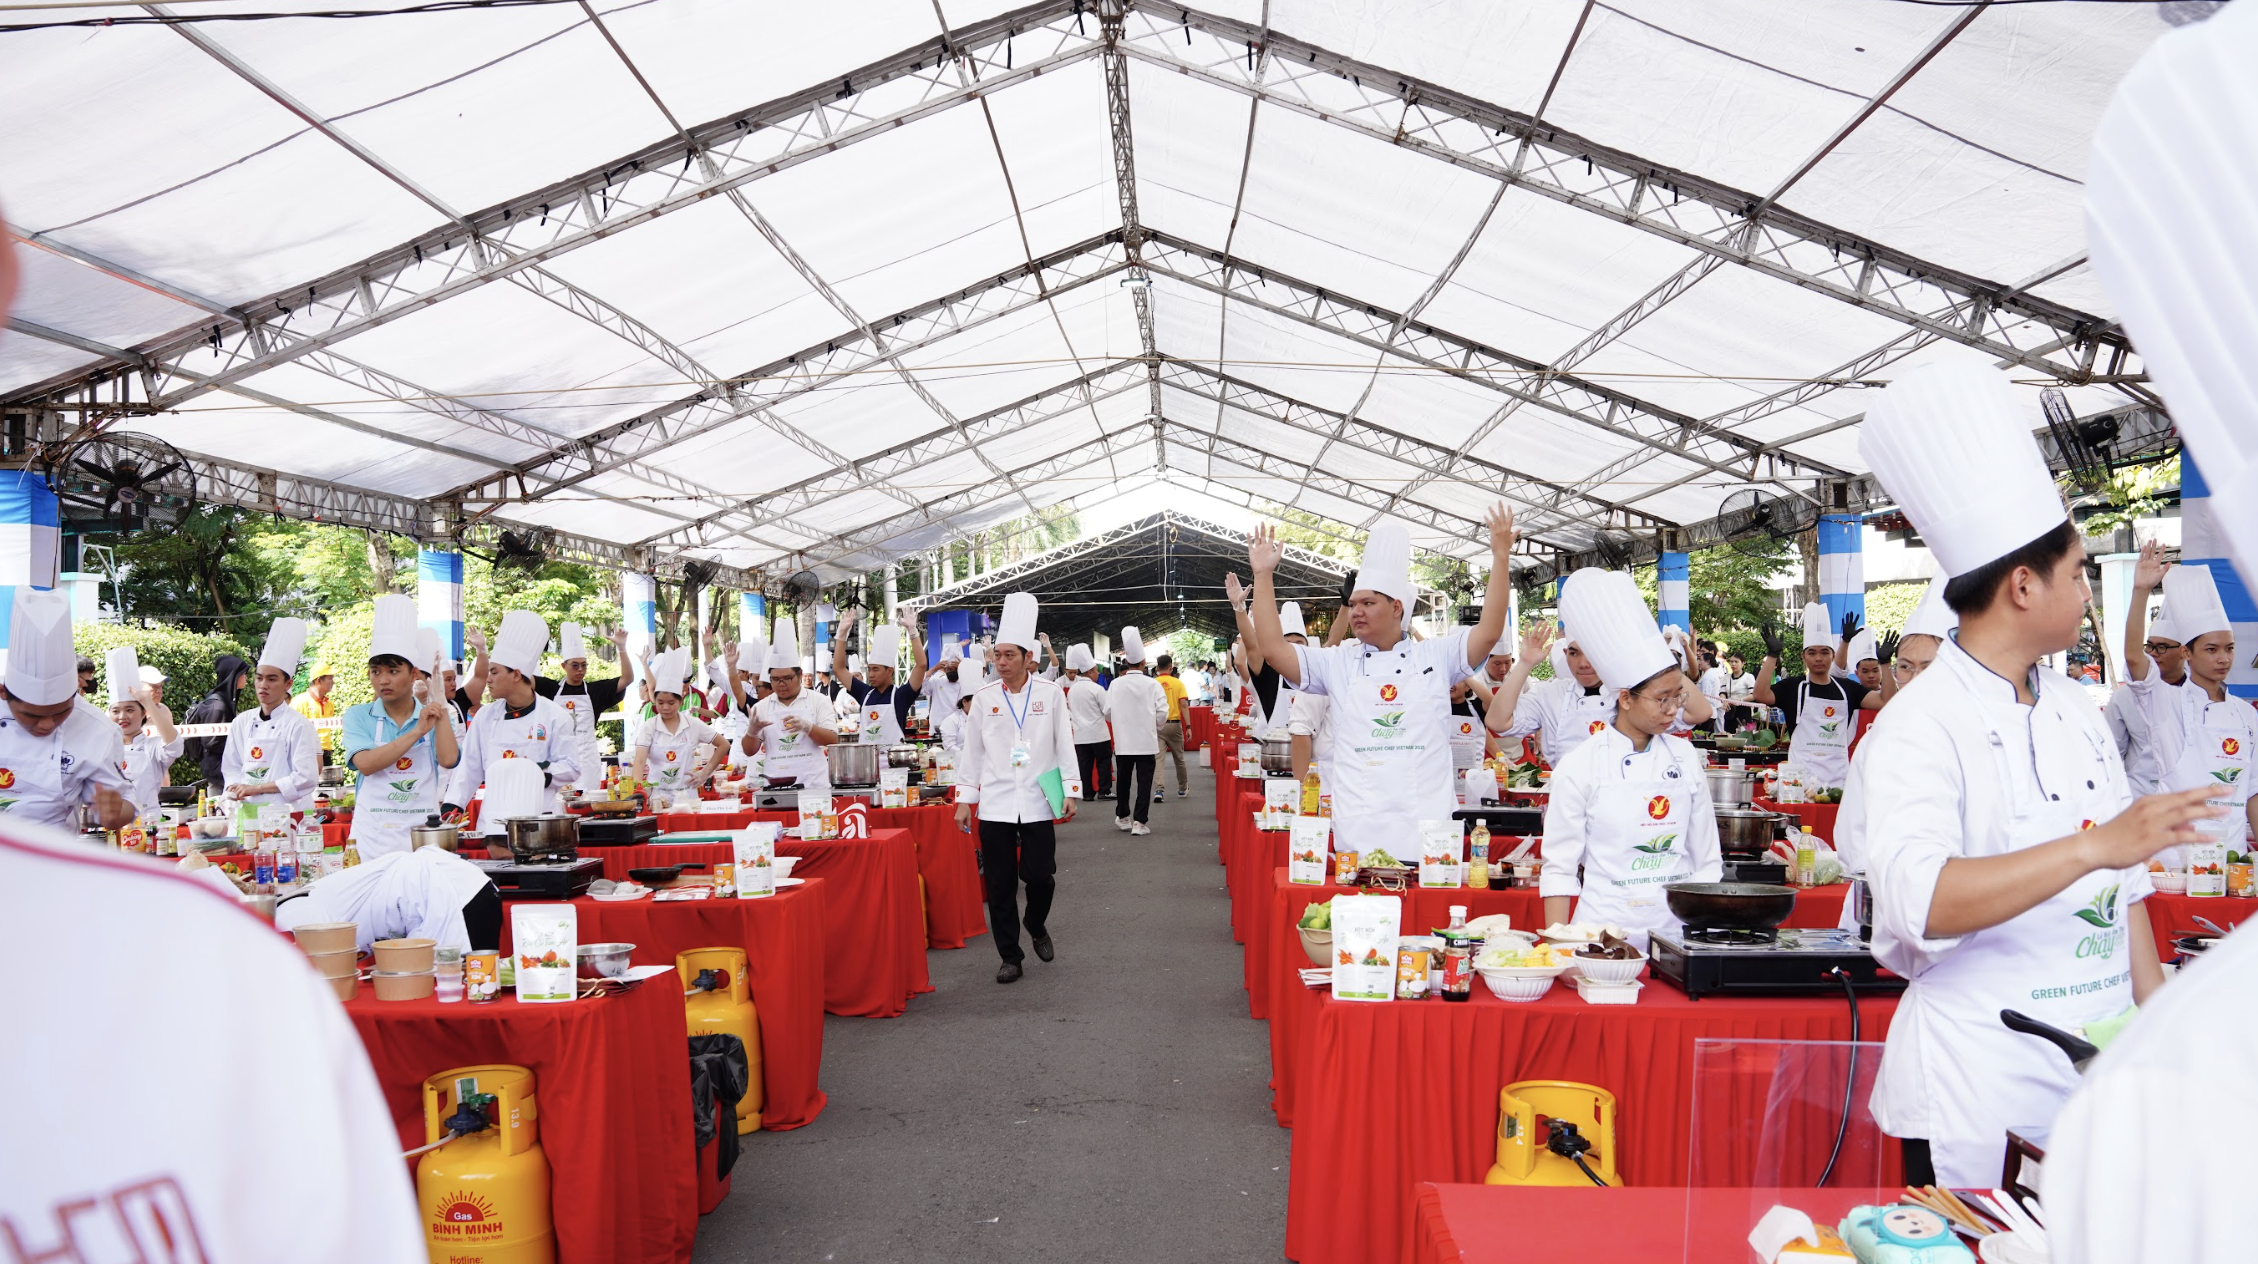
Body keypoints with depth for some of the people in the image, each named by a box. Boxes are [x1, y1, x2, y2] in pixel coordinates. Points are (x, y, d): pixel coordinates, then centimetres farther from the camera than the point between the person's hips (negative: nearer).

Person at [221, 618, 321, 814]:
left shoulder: (298, 725, -4)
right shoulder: (242, 722, 12)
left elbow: (306, 778, -11)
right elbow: (231, 768, 17)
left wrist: (256, 788, -11)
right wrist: (235, 792, -4)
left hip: (287, 812, -4)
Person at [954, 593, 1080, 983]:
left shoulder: (1050, 693, 0)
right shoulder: (984, 698, 3)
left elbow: (1065, 745, 3)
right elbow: (973, 752, 7)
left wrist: (1070, 791, -3)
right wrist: (964, 800, 5)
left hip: (1037, 802, -1)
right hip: (995, 804, 1)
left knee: (1040, 876, -3)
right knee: (1000, 884, 3)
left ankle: (1036, 924, 29)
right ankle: (1009, 955, 17)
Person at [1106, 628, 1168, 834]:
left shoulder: (1115, 684, -5)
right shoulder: (1152, 684, -9)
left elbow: (1108, 711, -1)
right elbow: (1162, 712, -9)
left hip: (1123, 741, 2)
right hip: (1147, 741, -2)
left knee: (1123, 780, 16)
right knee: (1144, 782, 3)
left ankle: (1123, 817, 29)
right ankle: (1139, 822, -1)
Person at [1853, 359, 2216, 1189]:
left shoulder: (2074, 708, 10)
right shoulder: (1921, 725, -15)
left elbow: (2124, 882, 14)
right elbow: (1921, 901, -29)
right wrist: (2093, 846, -32)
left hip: (2102, 1067, 7)